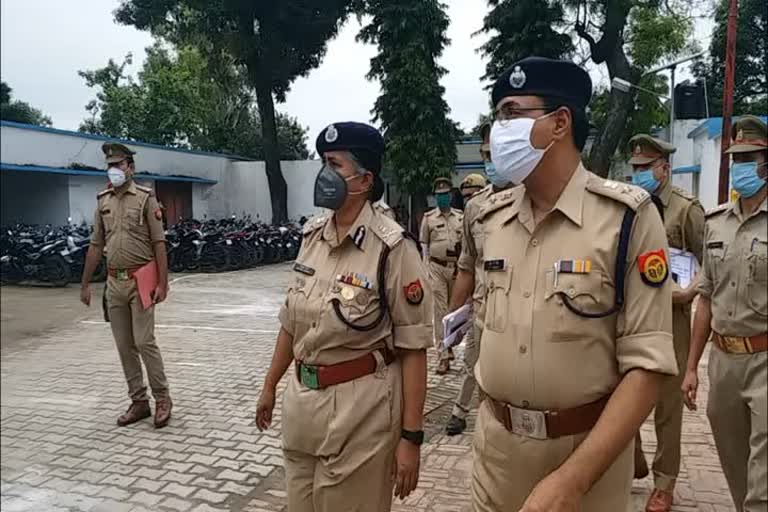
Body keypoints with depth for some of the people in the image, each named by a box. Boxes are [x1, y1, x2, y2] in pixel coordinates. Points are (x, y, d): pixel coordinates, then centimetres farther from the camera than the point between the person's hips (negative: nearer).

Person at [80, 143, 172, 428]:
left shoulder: (145, 198, -4)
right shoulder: (103, 201, 11)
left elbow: (159, 244, -8)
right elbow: (96, 245, 15)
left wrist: (162, 284, -13)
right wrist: (85, 284, 14)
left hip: (141, 281, -5)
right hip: (114, 282, 6)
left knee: (144, 342, -6)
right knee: (124, 346, 9)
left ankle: (162, 399, 10)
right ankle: (139, 402, 20)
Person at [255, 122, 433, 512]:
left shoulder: (392, 247, -17)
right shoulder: (312, 235, 2)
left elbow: (413, 347, -15)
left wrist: (410, 436, -14)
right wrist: (270, 386, 18)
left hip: (360, 405, -6)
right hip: (302, 399, 6)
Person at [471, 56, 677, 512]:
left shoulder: (628, 217, -15)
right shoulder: (493, 217, 1)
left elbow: (647, 365, -17)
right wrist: (488, 415, 8)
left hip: (588, 448, -4)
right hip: (496, 441, 4)